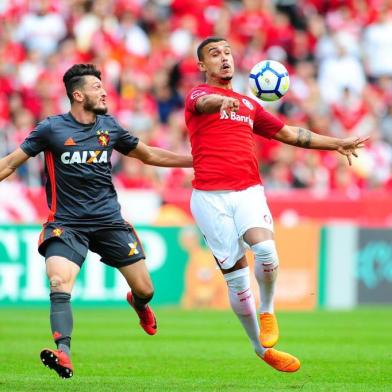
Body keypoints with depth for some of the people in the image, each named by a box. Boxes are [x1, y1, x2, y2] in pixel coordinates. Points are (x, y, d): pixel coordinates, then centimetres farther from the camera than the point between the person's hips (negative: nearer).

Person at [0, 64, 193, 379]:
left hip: (109, 220, 3)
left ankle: (138, 304, 43)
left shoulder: (109, 126, 7)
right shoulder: (52, 128, -4)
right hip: (66, 223, -3)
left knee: (144, 289, 5)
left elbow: (149, 155, 20)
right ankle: (63, 353, -35)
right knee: (59, 285, -28)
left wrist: (196, 160, 19)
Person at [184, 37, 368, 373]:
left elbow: (287, 133, 31)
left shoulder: (249, 105, 24)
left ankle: (267, 310, 0)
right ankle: (261, 348, 9)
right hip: (210, 196, -3)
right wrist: (221, 101, -45)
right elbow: (204, 103, -20)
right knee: (236, 275, -4)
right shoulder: (199, 94, 5)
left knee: (265, 250, -25)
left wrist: (336, 144, 27)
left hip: (249, 191, 3)